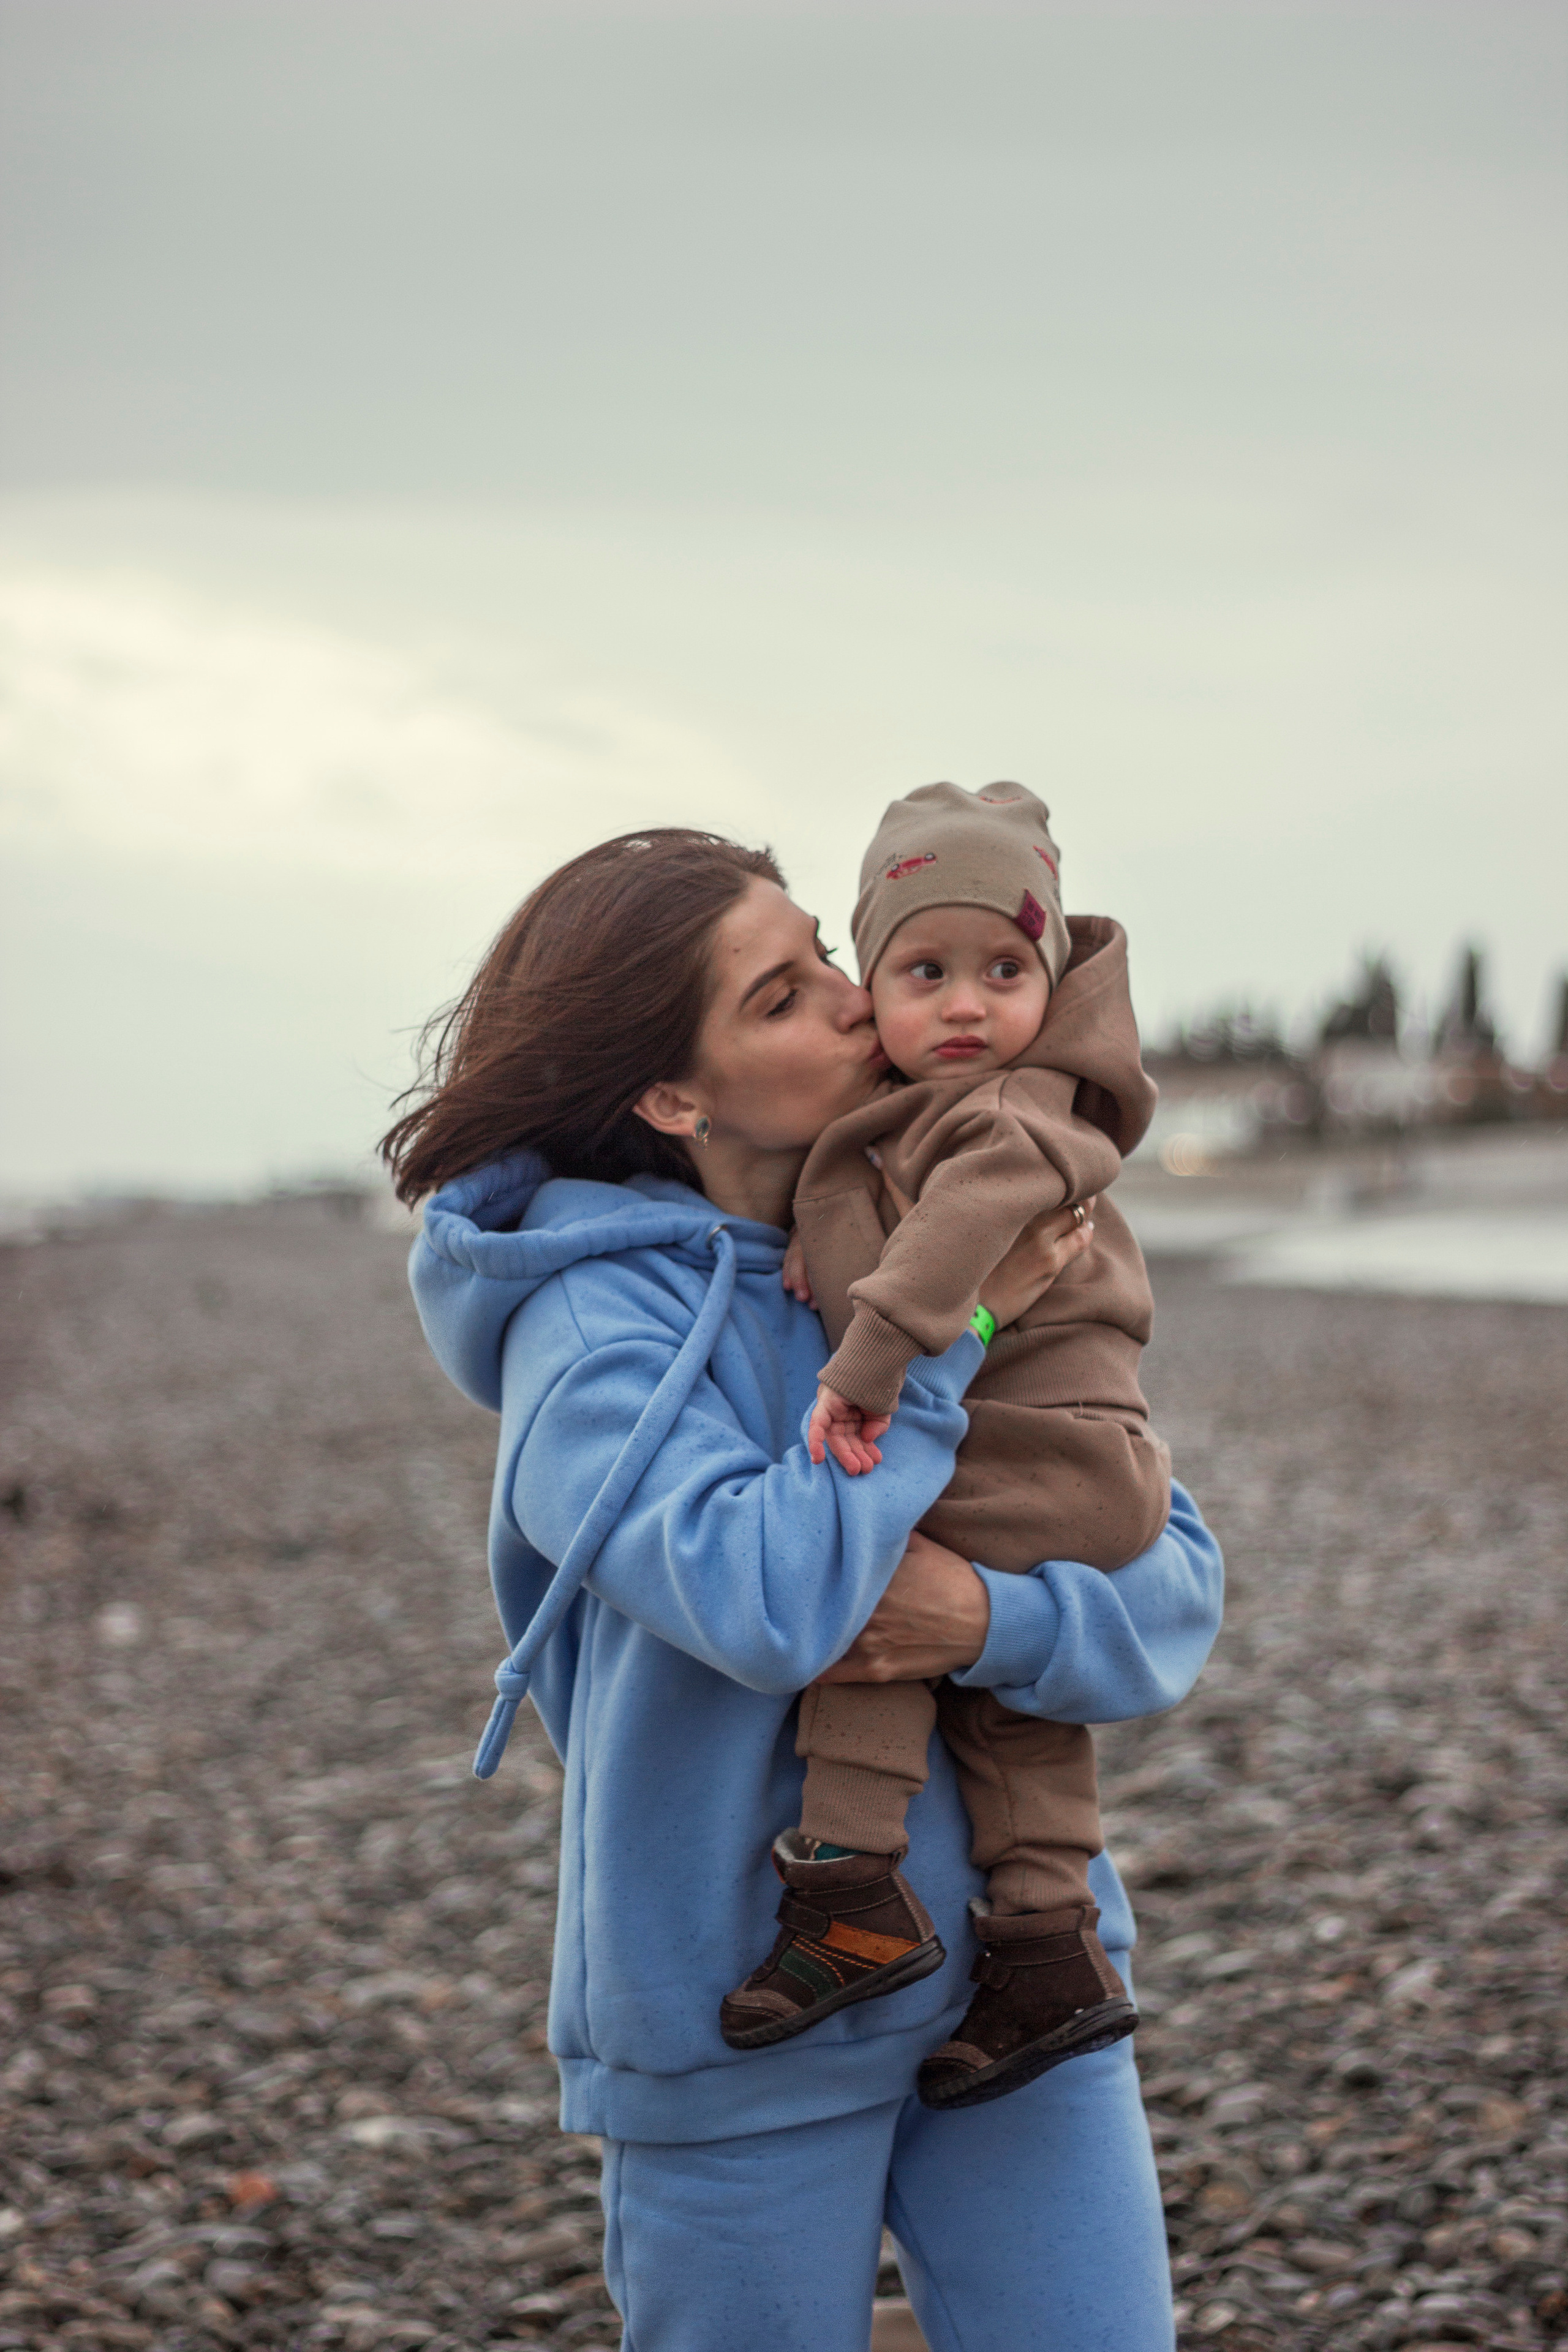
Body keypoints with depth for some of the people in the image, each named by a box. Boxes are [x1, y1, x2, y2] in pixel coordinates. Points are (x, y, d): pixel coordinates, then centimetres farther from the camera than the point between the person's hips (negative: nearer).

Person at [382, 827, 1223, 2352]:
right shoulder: (594, 1324, -13)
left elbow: (1176, 1583, 0)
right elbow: (769, 1599, -29)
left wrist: (993, 1619, -21)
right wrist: (944, 1332, -20)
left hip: (1012, 1957, 4)